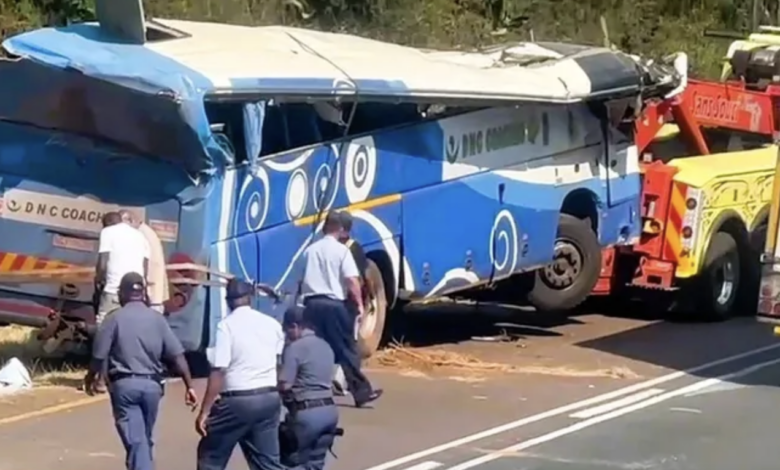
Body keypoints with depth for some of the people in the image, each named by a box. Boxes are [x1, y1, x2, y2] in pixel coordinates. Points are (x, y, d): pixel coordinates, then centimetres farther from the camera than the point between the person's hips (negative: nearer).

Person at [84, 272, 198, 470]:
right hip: (151, 384, 3)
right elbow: (177, 356, 0)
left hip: (124, 384, -3)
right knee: (145, 439, 19)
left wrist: (90, 377, 15)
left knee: (135, 441, -6)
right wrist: (189, 386, 3)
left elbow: (99, 356, -4)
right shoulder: (157, 319, 4)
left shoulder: (115, 319, -5)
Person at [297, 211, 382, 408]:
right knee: (347, 350, -1)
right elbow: (352, 280, -11)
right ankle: (361, 391, -1)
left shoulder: (309, 251, 12)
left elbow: (301, 281, 17)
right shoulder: (341, 250, -3)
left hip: (312, 303, 4)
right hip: (333, 304, -4)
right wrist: (359, 304, -5)